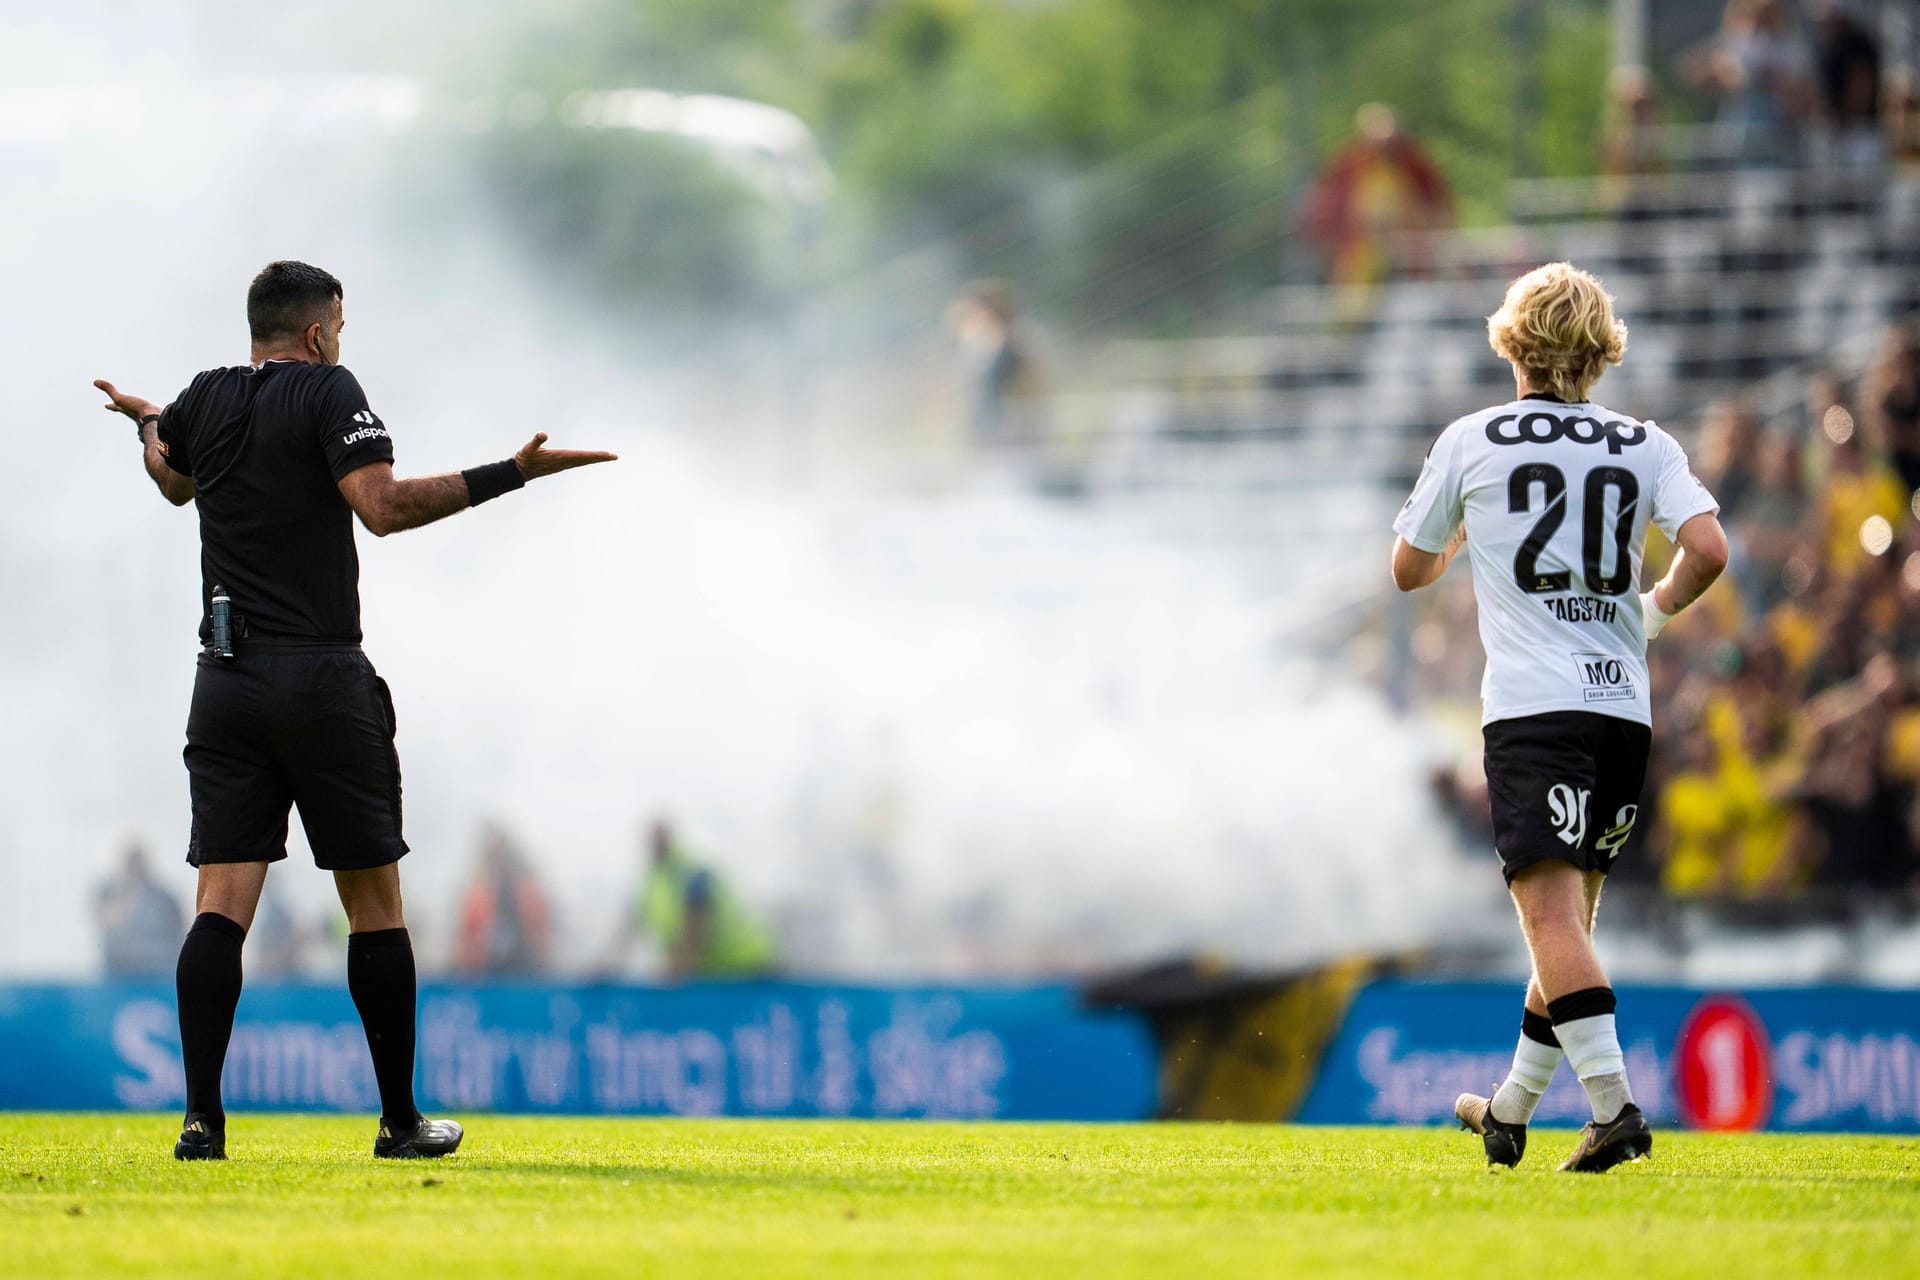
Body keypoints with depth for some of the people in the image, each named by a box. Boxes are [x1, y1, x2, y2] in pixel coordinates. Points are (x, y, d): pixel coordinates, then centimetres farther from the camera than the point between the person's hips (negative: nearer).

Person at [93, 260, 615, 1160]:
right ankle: (400, 1120, 11)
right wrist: (507, 475, -17)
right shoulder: (328, 391, -6)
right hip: (324, 680, -4)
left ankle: (201, 1115, -14)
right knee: (374, 902, 6)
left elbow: (174, 480, 32)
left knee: (222, 902, -2)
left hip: (225, 682, 4)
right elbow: (382, 506, -19)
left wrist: (148, 423, 54)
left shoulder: (205, 400, 10)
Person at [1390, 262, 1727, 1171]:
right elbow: (1708, 551, -6)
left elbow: (1409, 571, 14)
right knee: (1570, 916, 16)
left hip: (1531, 705, -4)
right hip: (1623, 703, 4)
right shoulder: (1645, 446, 9)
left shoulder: (1471, 442, 4)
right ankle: (1510, 1112, 25)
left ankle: (1614, 1104, -29)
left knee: (1552, 909, -13)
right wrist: (1657, 606, 14)